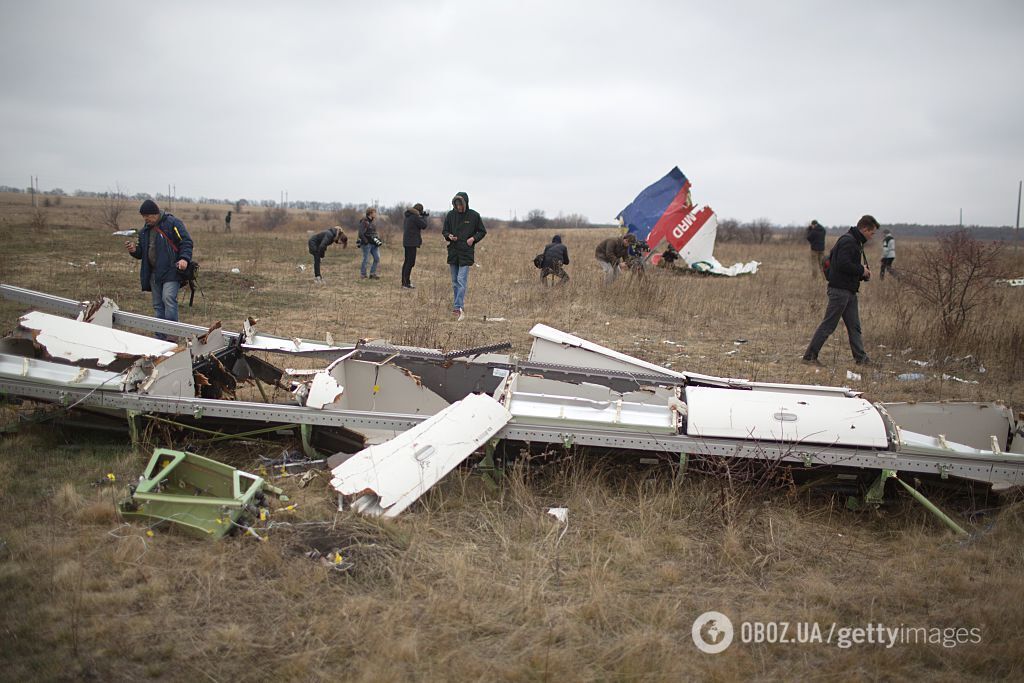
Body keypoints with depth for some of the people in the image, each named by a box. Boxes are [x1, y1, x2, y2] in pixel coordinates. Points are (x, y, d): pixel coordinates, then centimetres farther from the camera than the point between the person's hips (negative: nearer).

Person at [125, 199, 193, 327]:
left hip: (171, 271, -7)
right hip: (154, 273, 7)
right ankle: (160, 337, 13)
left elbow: (186, 241, -9)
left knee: (168, 299, -20)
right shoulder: (144, 231, 18)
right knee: (158, 305, 8)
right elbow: (141, 254, 23)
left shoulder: (173, 223, -3)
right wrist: (134, 250, 0)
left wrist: (184, 258, -25)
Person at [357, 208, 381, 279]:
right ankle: (363, 274, 14)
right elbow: (361, 234, -17)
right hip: (367, 244, -8)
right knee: (366, 259, -1)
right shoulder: (364, 222, -12)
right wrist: (366, 242, -15)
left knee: (377, 258, 3)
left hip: (373, 243, 8)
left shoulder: (371, 222, 13)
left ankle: (372, 274, 13)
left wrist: (377, 240, 9)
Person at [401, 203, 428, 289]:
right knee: (410, 263, -8)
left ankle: (404, 282, 20)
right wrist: (424, 217, 6)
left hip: (407, 242, 10)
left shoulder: (408, 216, 13)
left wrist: (422, 217, 17)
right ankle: (406, 283, -10)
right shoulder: (415, 217, -14)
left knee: (407, 262, 15)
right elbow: (424, 225, -11)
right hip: (412, 242, -10)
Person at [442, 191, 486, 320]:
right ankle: (457, 306, 21)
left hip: (466, 252, -4)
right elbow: (444, 231, 12)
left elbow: (482, 231, 7)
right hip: (453, 252, 4)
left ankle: (458, 307, -16)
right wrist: (449, 236, -10)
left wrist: (474, 238, -11)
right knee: (455, 281, 11)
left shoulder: (474, 216, -3)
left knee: (461, 280, -12)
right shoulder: (450, 215, 3)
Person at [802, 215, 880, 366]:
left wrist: (864, 272, 8)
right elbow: (843, 264, -25)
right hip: (840, 290, -10)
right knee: (828, 325, -6)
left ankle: (861, 358, 17)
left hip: (850, 291, 10)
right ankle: (809, 356, -1)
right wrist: (862, 270, -12)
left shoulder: (856, 242, 18)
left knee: (854, 326, 12)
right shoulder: (847, 241, -15)